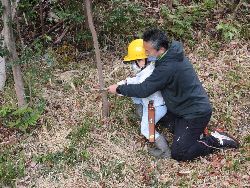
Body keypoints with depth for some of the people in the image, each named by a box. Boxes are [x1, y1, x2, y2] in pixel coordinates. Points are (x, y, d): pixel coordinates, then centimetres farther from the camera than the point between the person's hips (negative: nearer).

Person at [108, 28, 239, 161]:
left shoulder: (168, 67, -31)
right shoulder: (172, 54, -1)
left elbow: (143, 90, -26)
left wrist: (118, 89, -13)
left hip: (196, 113, -10)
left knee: (178, 153, -4)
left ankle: (216, 141, 3)